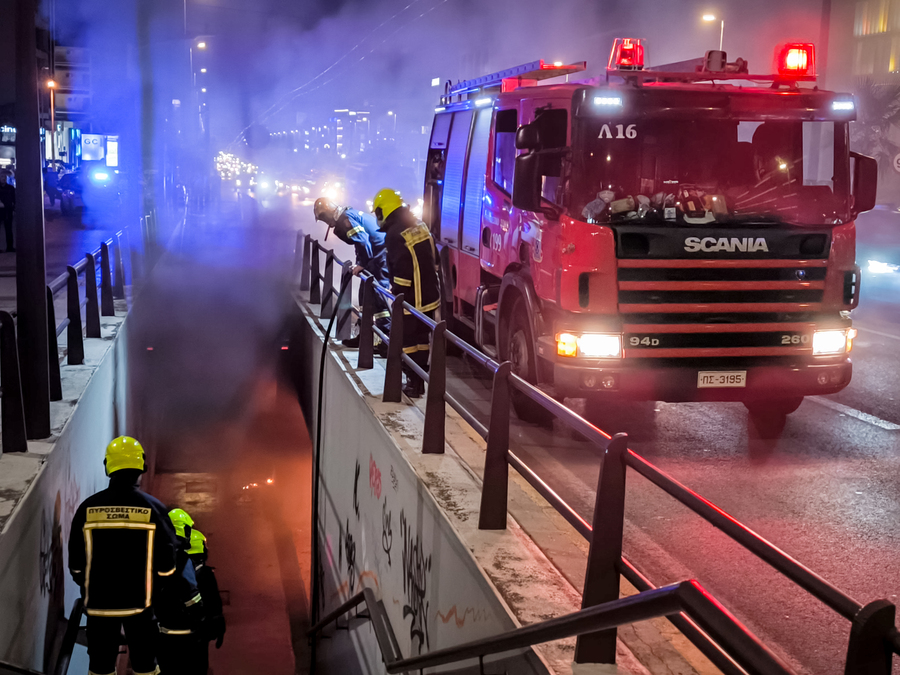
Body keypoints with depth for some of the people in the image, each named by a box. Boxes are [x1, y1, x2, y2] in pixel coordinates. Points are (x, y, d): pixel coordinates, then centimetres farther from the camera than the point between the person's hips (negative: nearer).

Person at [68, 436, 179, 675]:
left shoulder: (88, 508, -5)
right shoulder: (152, 508, -9)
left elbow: (76, 564, 2)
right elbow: (166, 564, -5)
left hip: (98, 604, 1)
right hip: (140, 602, -1)